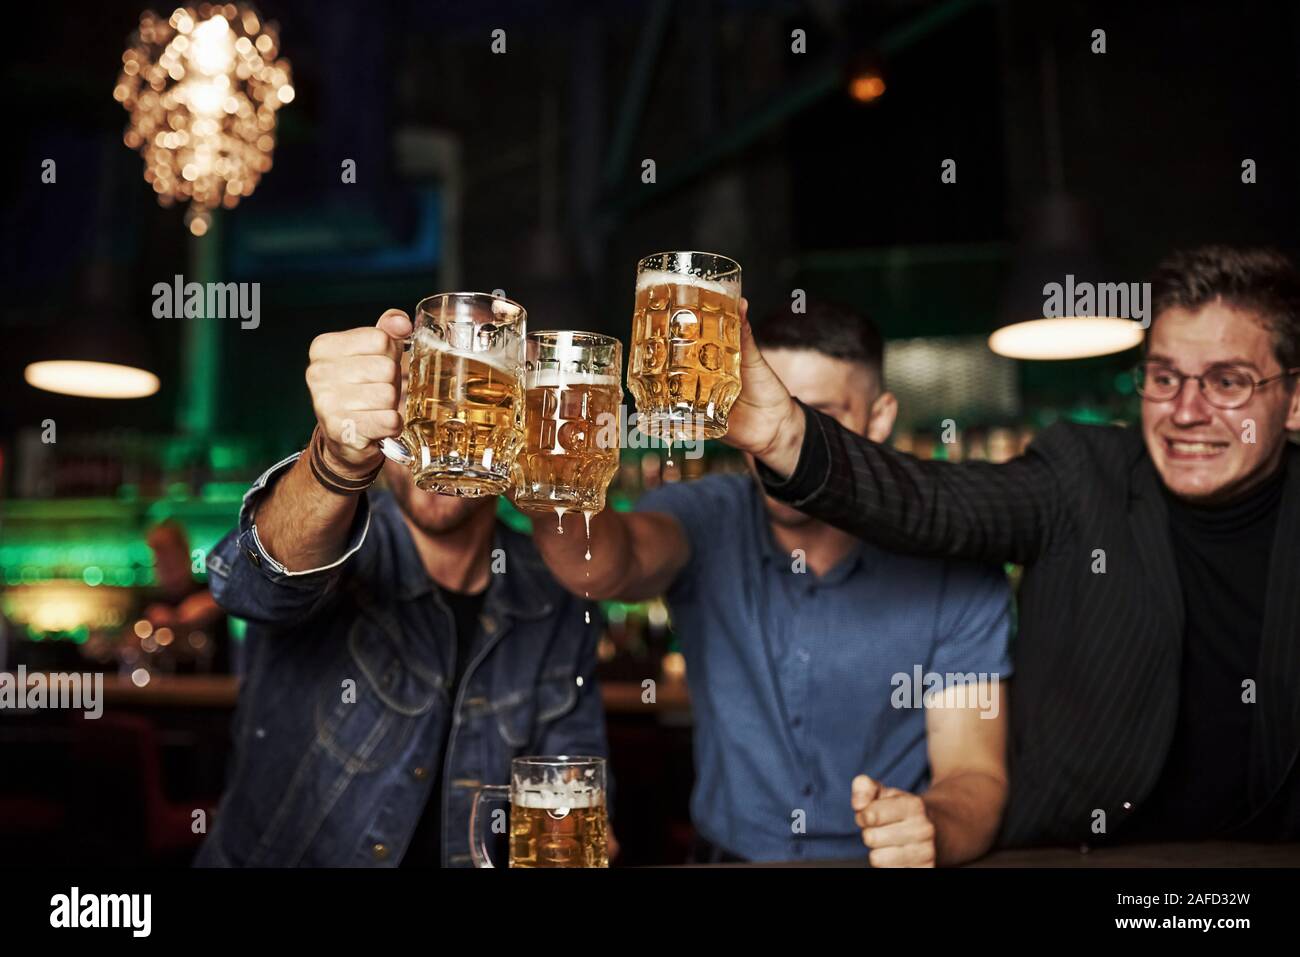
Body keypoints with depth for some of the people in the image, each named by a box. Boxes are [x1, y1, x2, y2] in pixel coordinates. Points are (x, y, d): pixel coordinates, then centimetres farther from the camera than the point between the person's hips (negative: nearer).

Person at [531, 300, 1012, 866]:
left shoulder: (955, 572, -8)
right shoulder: (707, 521, -7)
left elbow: (975, 776, -9)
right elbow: (605, 567, -28)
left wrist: (931, 829, -30)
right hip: (728, 853, 1)